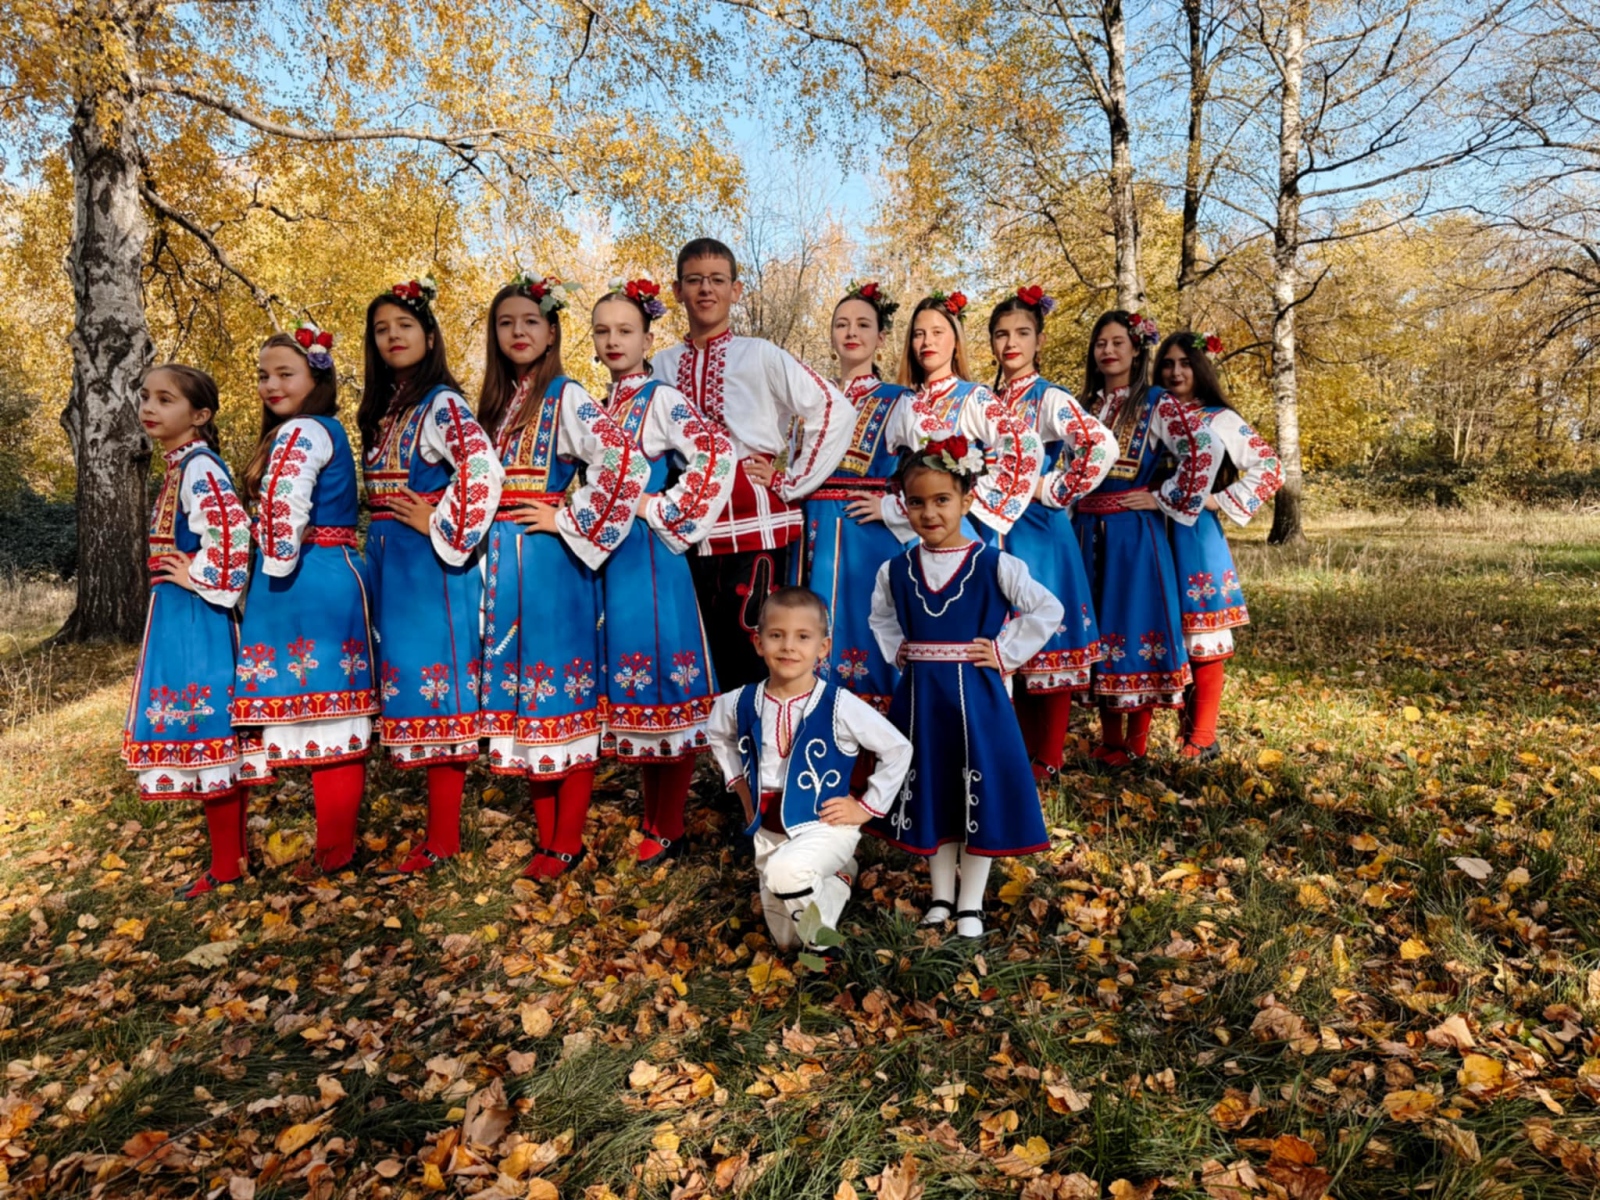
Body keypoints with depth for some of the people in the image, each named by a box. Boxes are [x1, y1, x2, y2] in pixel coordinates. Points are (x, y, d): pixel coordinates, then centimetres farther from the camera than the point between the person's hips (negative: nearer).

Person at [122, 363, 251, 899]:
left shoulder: (198, 466, -15)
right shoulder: (181, 467, 15)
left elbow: (232, 528, -31)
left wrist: (205, 582, -20)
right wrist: (200, 579, 13)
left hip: (194, 618, -10)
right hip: (180, 617, 10)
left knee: (203, 729, -4)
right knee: (210, 731, 13)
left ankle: (226, 863, 6)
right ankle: (232, 851, 22)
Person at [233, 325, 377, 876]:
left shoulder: (300, 432, -11)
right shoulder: (327, 430, 19)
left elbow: (284, 504, -25)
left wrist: (278, 564, -12)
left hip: (305, 584, -10)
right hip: (336, 576, 10)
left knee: (321, 711, -5)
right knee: (338, 712, 12)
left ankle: (333, 851, 4)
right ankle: (342, 839, 21)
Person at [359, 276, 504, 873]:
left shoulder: (440, 404, -8)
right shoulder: (383, 411, 17)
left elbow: (482, 466, -25)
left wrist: (442, 526, -18)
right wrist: (374, 551, 16)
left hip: (431, 565, -9)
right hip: (389, 564, 9)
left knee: (435, 679, -5)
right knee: (410, 682, 11)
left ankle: (443, 838, 4)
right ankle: (439, 823, 22)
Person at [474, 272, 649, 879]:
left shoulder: (566, 397, -6)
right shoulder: (497, 403, 15)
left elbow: (626, 463, -20)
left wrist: (569, 521, -15)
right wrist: (481, 541, 10)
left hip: (552, 560, -7)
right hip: (503, 561, 7)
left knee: (563, 690, -2)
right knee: (521, 688, 10)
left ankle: (568, 842, 10)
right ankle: (546, 836, 21)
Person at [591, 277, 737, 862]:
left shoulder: (662, 399, -6)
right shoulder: (601, 407, 16)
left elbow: (716, 455, -21)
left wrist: (663, 512, -16)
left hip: (651, 555, -7)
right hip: (608, 555, 8)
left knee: (664, 680, -2)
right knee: (633, 685, 11)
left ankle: (668, 830, 10)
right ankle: (651, 819, 24)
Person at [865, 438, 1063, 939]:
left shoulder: (994, 565, -9)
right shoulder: (895, 570, 2)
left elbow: (1049, 610, -5)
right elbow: (881, 619, 20)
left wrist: (1005, 653, -10)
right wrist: (899, 654, 4)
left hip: (975, 694, -3)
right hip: (920, 697, 3)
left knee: (979, 795, 5)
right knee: (929, 793, 13)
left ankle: (971, 904, 22)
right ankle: (941, 896, 31)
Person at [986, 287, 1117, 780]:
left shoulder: (1050, 399, -8)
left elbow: (1102, 447, -23)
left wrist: (1054, 492, -16)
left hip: (1037, 531, -6)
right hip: (994, 532, 6)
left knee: (1049, 643, 2)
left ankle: (1048, 761, 13)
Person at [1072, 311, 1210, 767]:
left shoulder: (1157, 404, -3)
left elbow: (1200, 452, -14)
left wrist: (1165, 499, -12)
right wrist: (1070, 502, 9)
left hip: (1134, 533, -5)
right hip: (1088, 531, 5)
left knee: (1136, 621, -2)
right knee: (1097, 626, 7)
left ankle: (1137, 740, 9)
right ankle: (1109, 737, 18)